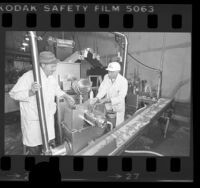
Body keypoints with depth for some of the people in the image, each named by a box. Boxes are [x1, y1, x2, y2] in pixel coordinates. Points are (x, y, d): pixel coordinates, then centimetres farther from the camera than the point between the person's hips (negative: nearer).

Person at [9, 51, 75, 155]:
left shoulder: (52, 78, 5)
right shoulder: (28, 76, -18)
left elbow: (57, 90, 22)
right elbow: (13, 93, -17)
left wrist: (66, 96, 7)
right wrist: (31, 92, -32)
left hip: (48, 118, 6)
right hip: (33, 121, -6)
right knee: (34, 150, 10)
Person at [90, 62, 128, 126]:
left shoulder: (123, 81, -22)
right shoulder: (106, 77, -6)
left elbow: (120, 98, -26)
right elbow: (103, 89, -11)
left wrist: (106, 100, -35)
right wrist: (97, 98, -30)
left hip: (118, 108, -4)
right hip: (107, 106, 4)